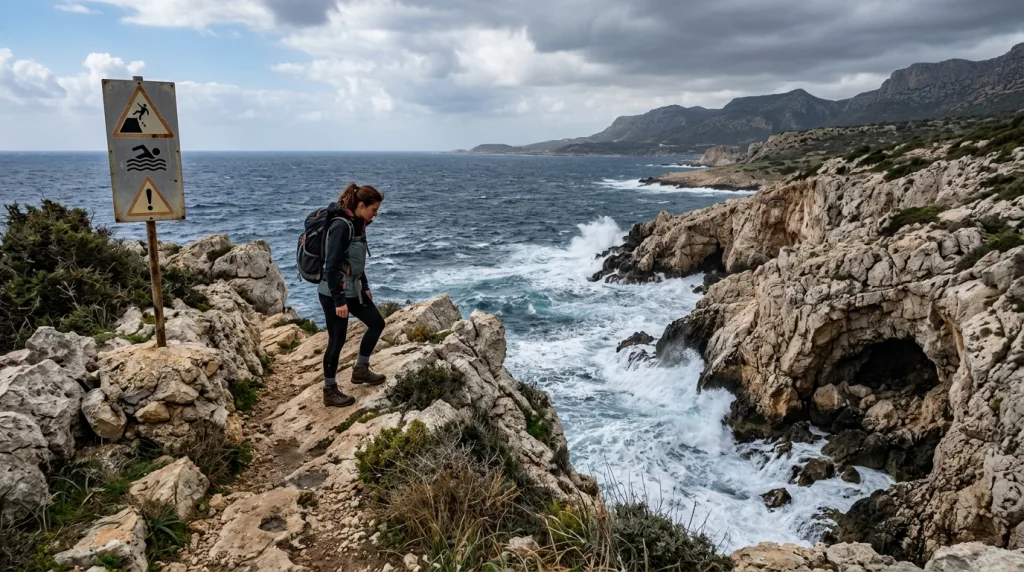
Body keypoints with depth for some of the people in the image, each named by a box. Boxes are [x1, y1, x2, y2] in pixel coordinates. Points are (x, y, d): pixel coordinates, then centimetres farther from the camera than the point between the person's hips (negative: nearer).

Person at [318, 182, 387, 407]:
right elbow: (331, 266, -24)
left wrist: (365, 287, 22)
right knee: (337, 340, 0)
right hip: (334, 294, -9)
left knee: (377, 323, 15)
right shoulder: (341, 226, -22)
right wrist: (339, 300, -24)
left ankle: (360, 369, 30)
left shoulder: (357, 224, 6)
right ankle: (330, 392, 15)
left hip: (353, 290, 9)